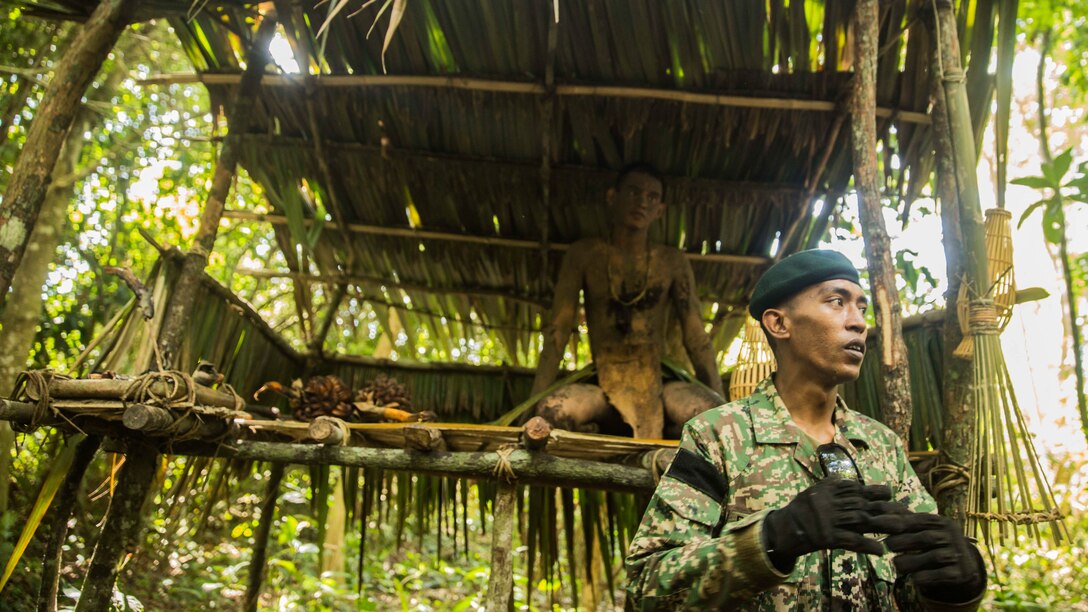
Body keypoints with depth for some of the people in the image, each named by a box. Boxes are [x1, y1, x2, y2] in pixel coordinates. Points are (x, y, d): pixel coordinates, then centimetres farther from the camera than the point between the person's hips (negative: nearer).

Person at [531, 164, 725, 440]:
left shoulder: (672, 262, 5)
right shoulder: (585, 255, 3)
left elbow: (697, 338, 5)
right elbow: (557, 330, -2)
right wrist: (533, 406, -12)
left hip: (656, 388, 1)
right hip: (603, 392, -1)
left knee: (708, 410, -32)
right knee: (553, 410, -34)